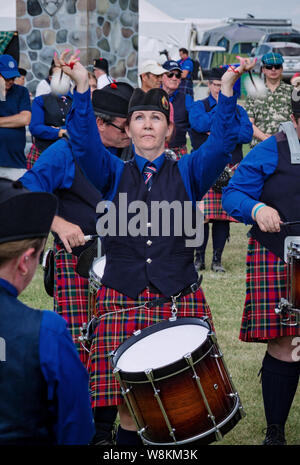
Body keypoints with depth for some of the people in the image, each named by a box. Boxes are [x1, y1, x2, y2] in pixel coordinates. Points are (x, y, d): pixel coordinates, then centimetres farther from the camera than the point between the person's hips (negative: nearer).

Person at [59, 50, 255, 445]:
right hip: (122, 299, 0)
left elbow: (223, 142, -5)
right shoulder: (113, 174, 12)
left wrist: (227, 87, -16)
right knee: (126, 393, -6)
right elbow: (83, 142, -5)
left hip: (179, 297, 0)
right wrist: (82, 86, -17)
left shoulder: (188, 173, 11)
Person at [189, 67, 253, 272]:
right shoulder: (198, 107, 9)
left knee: (224, 216, 2)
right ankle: (199, 258, 5)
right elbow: (201, 125, -13)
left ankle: (217, 259, 9)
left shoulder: (238, 110, 16)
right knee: (201, 215, -7)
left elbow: (248, 134, 1)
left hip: (231, 169, 2)